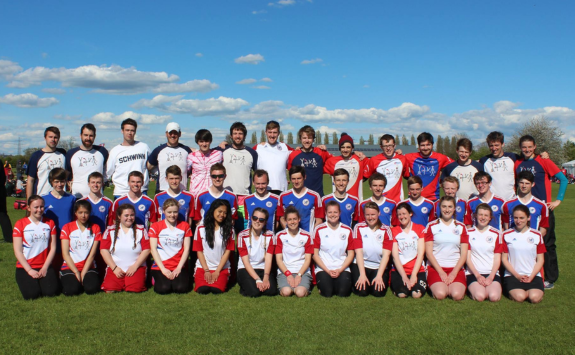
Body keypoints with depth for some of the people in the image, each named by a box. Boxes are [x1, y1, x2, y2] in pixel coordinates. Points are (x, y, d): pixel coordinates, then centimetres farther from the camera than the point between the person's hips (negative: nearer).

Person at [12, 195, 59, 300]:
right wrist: (29, 270, -12)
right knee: (31, 294, -23)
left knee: (51, 291, -21)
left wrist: (45, 268, -8)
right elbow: (18, 251, -4)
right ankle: (30, 281, 12)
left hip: (45, 266, 2)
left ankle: (42, 281, 12)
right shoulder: (20, 224, 0)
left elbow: (53, 248, 4)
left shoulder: (50, 223, 8)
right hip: (25, 267, -2)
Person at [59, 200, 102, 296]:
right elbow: (65, 254, -2)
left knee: (92, 288, -29)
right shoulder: (67, 228, 3)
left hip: (88, 267, 0)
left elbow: (92, 254, 0)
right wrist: (76, 272, -12)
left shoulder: (95, 228, 6)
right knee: (71, 290, -27)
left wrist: (83, 273, -10)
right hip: (70, 267, 0)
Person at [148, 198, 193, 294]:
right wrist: (163, 269, -10)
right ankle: (157, 279, 8)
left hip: (179, 266, 1)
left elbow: (186, 249, 4)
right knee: (164, 288, -25)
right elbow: (153, 249, 0)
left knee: (181, 288, -25)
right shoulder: (155, 227, 5)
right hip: (160, 266, -1)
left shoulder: (185, 226, 9)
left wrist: (179, 268, -8)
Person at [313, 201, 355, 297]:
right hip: (323, 269, -1)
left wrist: (340, 270, -8)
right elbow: (315, 254, 0)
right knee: (327, 293, -24)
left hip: (342, 269, 1)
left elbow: (351, 253, 5)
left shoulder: (347, 230, 6)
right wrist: (328, 271, -9)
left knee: (343, 292, -23)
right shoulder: (319, 230, 1)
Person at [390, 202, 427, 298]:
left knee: (417, 294, -25)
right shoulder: (394, 231, 7)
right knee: (401, 294, -27)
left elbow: (421, 254, -1)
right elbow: (395, 256, -2)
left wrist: (413, 275, -12)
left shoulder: (420, 229, 7)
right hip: (399, 270, 0)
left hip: (417, 269, 1)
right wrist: (404, 276, -14)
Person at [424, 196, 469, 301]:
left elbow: (464, 254, 6)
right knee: (440, 294, -27)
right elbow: (428, 252, 0)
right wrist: (441, 272, -10)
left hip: (456, 268, 2)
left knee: (457, 295, -25)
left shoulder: (461, 227, 12)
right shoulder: (431, 226, 6)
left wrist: (454, 273, -7)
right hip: (436, 267, -1)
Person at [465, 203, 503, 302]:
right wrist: (478, 276, -10)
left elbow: (497, 258, 5)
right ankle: (473, 288, 4)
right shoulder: (469, 233, 6)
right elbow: (467, 257, 2)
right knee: (480, 296, -28)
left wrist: (491, 277, -9)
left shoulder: (496, 234, 9)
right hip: (473, 273, -1)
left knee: (494, 297, -26)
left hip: (492, 273, 1)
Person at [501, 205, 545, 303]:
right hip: (513, 275, -1)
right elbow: (504, 259, 3)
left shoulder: (537, 235, 8)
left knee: (535, 298, -26)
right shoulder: (506, 235, 5)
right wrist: (517, 275, -8)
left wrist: (531, 277, -7)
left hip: (533, 275, 1)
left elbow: (540, 260, 7)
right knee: (519, 297, -28)